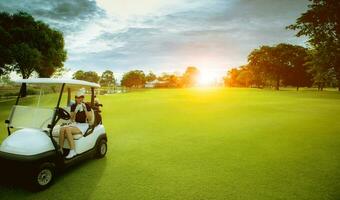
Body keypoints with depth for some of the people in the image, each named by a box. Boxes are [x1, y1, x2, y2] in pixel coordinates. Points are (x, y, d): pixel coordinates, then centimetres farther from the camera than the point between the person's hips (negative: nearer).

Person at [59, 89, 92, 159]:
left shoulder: (87, 106, -4)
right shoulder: (73, 106, 7)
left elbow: (90, 119, -8)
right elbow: (72, 119, 2)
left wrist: (85, 109, -18)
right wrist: (75, 111, -14)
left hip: (83, 125, -5)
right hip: (75, 124, 5)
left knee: (68, 130, -31)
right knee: (62, 129, -26)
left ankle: (72, 151, -26)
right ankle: (60, 150, -19)